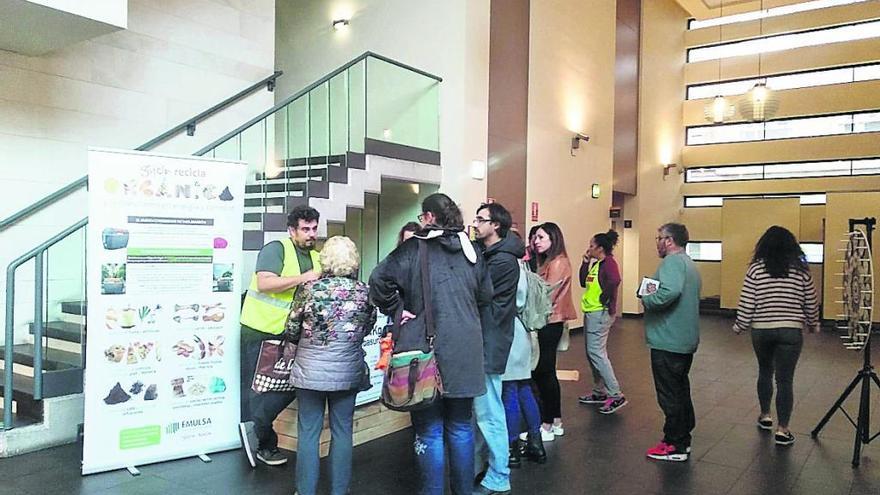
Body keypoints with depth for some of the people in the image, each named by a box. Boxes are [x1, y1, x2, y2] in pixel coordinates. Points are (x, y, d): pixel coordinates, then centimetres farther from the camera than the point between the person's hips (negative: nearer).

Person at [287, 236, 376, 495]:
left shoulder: (309, 289, -11)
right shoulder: (363, 291, -5)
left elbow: (291, 331, -2)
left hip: (311, 370, -2)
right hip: (349, 371, 2)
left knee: (308, 433, 9)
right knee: (342, 432, 12)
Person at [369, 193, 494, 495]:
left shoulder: (415, 248, -6)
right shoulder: (471, 250, 8)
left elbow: (380, 280, -18)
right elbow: (485, 298, 12)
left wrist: (396, 311, -6)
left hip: (429, 349, -4)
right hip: (466, 352, 5)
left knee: (430, 433, 6)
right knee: (461, 428, 16)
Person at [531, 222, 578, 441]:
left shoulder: (558, 263, -13)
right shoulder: (547, 262, 15)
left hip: (550, 323, -9)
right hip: (546, 323, 9)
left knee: (543, 373, -3)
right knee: (545, 373, 14)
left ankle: (547, 427, 6)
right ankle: (556, 423, 24)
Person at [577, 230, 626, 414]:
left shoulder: (608, 262, -15)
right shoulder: (596, 264, 13)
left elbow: (614, 280, -34)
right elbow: (584, 283, 17)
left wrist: (604, 298, -21)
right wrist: (585, 262, 9)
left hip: (600, 313, -10)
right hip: (591, 312, 10)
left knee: (596, 352, -10)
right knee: (592, 352, 15)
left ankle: (616, 395, -5)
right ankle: (599, 392, 26)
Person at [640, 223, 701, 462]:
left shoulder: (672, 261, -16)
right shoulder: (689, 263, 17)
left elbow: (671, 291, -34)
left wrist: (647, 300, -18)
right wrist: (653, 297, 10)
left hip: (669, 342, -10)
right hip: (686, 341, 10)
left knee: (670, 395, 0)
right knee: (681, 391, 18)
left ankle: (675, 446, 8)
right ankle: (683, 439, 28)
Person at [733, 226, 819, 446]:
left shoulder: (756, 268, -4)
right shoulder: (801, 270, 0)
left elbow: (746, 304, -5)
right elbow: (811, 304, 7)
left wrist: (740, 326, 8)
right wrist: (813, 325, 24)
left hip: (761, 330, 1)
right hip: (791, 331, 0)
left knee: (765, 372, 21)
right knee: (785, 380, 3)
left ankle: (765, 416, 33)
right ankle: (782, 430, 6)